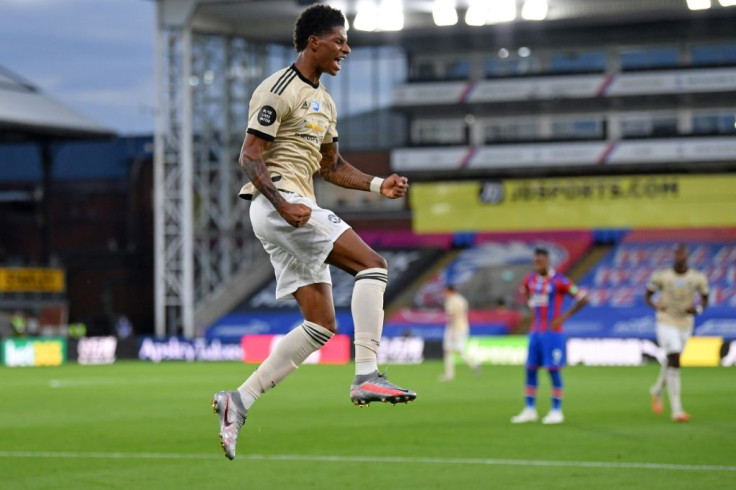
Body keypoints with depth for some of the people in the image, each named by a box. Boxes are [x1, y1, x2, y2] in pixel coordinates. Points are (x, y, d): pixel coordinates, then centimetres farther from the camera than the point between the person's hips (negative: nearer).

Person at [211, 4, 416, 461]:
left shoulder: (324, 101, 21)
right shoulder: (279, 90, -8)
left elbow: (331, 165, 28)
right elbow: (250, 156, -13)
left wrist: (377, 185, 12)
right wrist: (283, 204, -25)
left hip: (296, 210, 10)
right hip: (277, 203, -10)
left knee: (321, 327, 6)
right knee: (372, 265, -19)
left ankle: (240, 401, 7)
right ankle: (367, 376, -23)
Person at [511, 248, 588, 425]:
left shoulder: (558, 281, -12)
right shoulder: (530, 279, 7)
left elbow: (583, 298, -12)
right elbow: (524, 291, 32)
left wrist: (564, 317, -13)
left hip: (552, 332, -6)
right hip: (535, 332, 6)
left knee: (553, 370, -4)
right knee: (530, 369, 5)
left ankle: (556, 411, 3)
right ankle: (529, 410, 11)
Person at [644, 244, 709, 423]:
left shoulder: (698, 278, -3)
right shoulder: (661, 276, -8)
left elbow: (705, 299, 9)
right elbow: (647, 296, 3)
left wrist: (697, 309, -12)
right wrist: (655, 305, -18)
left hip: (685, 324, 4)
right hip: (666, 323, -4)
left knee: (671, 362, 17)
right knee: (674, 360, -18)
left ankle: (657, 391, 49)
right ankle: (676, 409, -21)